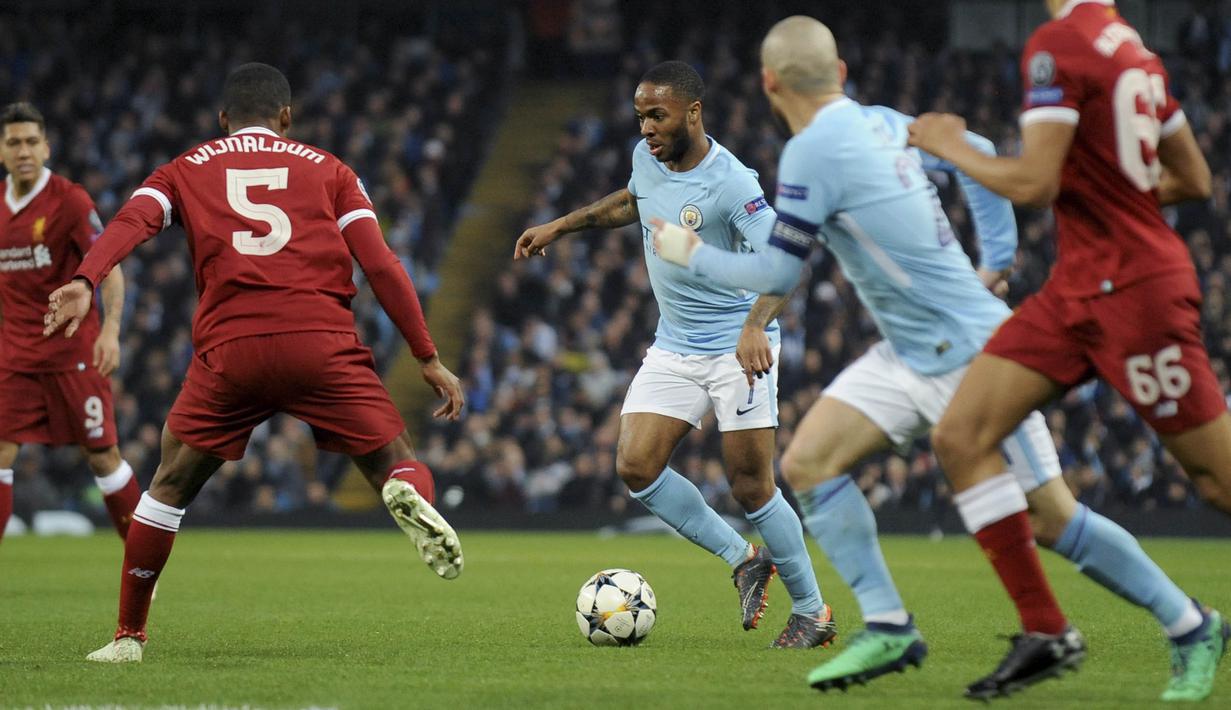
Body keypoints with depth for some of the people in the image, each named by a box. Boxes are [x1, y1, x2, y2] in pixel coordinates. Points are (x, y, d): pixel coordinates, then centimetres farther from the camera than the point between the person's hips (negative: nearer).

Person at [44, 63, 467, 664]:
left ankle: (128, 636, 17)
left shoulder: (186, 170, 21)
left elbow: (131, 222, 0)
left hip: (229, 349, 1)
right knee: (395, 465, 7)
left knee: (169, 488, 18)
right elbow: (381, 265, 11)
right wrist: (429, 358, 12)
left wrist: (84, 282, -16)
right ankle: (411, 497, -30)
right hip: (322, 342, -1)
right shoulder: (327, 169, 20)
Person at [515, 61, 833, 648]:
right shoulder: (647, 157, 2)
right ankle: (744, 560, 8)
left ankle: (812, 611, 9)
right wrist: (561, 226, 23)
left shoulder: (730, 183, -20)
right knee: (635, 465, -8)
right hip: (673, 349, 7)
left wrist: (756, 325, -43)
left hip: (737, 346, -7)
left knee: (750, 486, -9)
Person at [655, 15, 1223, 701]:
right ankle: (888, 629, 1)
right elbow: (979, 155, 17)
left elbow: (777, 272, -15)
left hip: (974, 354, -9)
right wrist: (997, 259, 20)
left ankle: (1192, 627, 7)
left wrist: (694, 253, 1)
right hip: (910, 356, 9)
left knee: (1051, 517, -5)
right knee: (807, 463, 0)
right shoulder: (882, 123, 4)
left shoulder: (814, 152, -20)